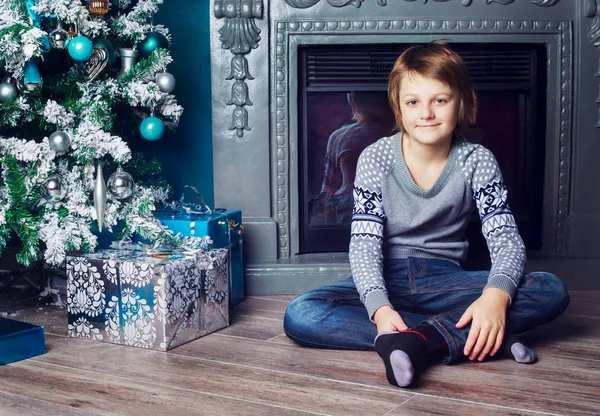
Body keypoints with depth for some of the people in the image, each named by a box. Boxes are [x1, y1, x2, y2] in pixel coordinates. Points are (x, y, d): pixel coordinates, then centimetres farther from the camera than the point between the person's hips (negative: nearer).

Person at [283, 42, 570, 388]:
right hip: (387, 280, 0)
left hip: (444, 281, 1)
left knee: (552, 291, -22)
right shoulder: (376, 159, -6)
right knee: (299, 316, -30)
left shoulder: (477, 161, -3)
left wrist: (496, 295, -35)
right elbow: (364, 243, -13)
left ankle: (417, 340, -37)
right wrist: (379, 307, -33)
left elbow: (507, 239, -12)